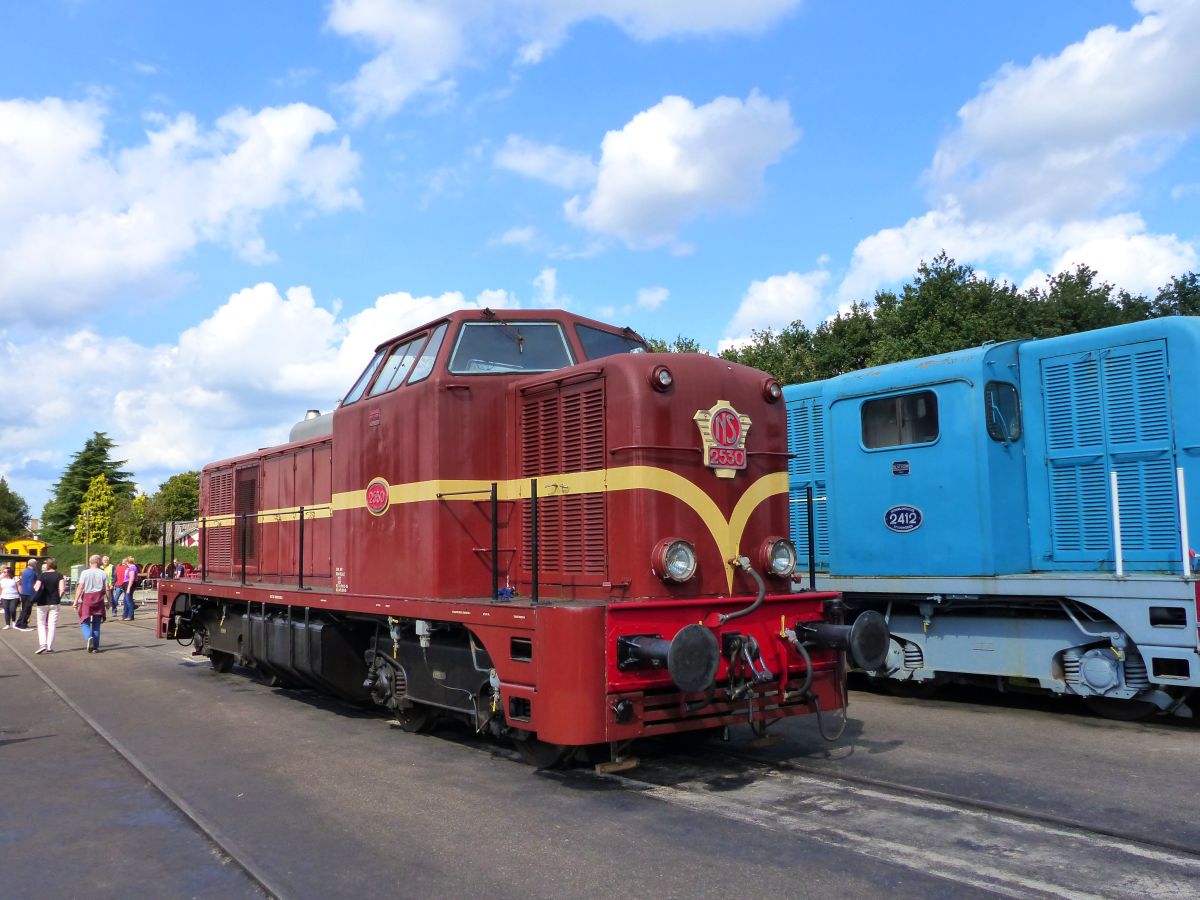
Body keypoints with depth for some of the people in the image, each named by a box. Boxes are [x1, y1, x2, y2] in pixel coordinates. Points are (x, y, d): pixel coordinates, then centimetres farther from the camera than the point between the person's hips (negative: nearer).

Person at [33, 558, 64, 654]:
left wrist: (34, 587, 9)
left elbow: (36, 589, -13)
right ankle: (49, 647, 3)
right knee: (52, 625, 5)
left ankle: (42, 644, -4)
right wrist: (59, 598, 4)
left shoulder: (42, 575, -3)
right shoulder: (59, 575, -2)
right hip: (54, 603, 0)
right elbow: (61, 589, -11)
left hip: (43, 603, 0)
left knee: (41, 624, 12)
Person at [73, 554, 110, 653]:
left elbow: (80, 587, -8)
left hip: (87, 598, -2)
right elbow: (107, 589, 1)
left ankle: (89, 637, -22)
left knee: (84, 622, 6)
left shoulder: (84, 573, -2)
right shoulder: (102, 573, 2)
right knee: (96, 624, 9)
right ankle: (95, 647, 10)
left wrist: (76, 601, -6)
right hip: (99, 600, 2)